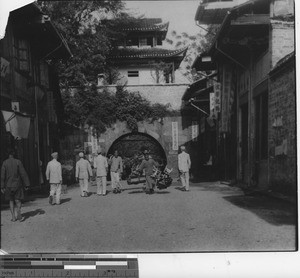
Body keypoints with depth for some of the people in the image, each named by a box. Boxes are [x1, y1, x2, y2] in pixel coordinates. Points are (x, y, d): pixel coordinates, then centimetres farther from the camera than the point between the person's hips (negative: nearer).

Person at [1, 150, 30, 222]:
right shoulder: (18, 162, -6)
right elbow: (23, 174, -7)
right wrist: (27, 185, -3)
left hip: (8, 185, 1)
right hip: (18, 185, -1)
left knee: (11, 201, 15)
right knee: (18, 200, 7)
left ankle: (13, 217, 12)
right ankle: (18, 211, -21)